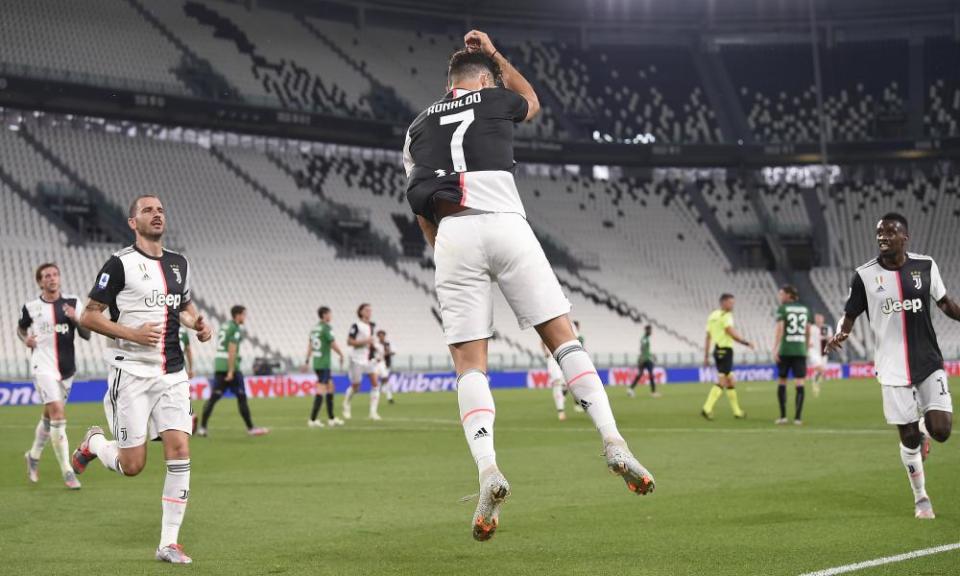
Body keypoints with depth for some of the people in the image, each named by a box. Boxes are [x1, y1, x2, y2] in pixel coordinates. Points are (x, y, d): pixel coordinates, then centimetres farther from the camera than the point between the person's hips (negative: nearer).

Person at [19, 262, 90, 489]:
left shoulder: (73, 303, 4)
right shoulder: (31, 307, 0)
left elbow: (87, 335, 2)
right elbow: (21, 328, 18)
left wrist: (76, 319, -17)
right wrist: (26, 339, -3)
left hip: (67, 368, 4)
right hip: (43, 367, -4)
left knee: (49, 416, 17)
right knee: (58, 414, -17)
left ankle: (33, 456, 42)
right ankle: (67, 472, -15)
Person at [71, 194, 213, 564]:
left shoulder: (179, 264, 11)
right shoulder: (120, 264, -7)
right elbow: (88, 316, -6)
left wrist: (197, 323, 6)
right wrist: (132, 333, -18)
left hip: (172, 374, 5)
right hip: (131, 373, -5)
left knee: (179, 450, -9)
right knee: (132, 465, -4)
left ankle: (169, 543, -2)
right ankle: (93, 443, 31)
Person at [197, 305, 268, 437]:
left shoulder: (223, 327, 17)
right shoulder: (235, 329, -10)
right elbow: (232, 350, -16)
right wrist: (231, 371, -18)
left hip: (218, 366, 8)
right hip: (230, 366, -8)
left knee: (213, 397, 5)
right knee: (242, 397, 0)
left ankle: (202, 428, -1)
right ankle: (250, 428, 5)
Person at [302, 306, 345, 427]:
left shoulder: (315, 328, 12)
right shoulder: (326, 328, -13)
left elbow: (310, 345, 16)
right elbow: (333, 344, -13)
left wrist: (307, 361, 20)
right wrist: (341, 355, 3)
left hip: (316, 362, 9)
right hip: (324, 364, -9)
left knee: (330, 387, 16)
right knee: (321, 390, -9)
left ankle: (331, 418, 19)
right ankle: (312, 420, -13)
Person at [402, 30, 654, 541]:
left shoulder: (417, 129, 24)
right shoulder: (495, 101, 17)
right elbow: (532, 101, 43)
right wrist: (494, 56, 51)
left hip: (452, 237, 1)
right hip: (504, 225, -1)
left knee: (468, 362, -1)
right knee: (561, 336, 3)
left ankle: (487, 468, -22)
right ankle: (612, 442, -10)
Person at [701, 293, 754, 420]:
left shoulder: (712, 316, 15)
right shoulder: (726, 316, -10)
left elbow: (708, 337, 15)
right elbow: (732, 333, -21)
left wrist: (706, 356, 16)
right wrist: (746, 343, -14)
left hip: (717, 350, 9)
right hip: (725, 350, -9)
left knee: (730, 381, 15)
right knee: (722, 382, -9)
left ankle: (737, 411, 20)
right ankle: (707, 409, -18)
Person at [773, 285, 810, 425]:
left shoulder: (782, 309, -3)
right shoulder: (804, 309, 11)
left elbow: (780, 329, -13)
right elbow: (808, 332, 14)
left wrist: (775, 349, -16)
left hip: (785, 350, -3)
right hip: (800, 350, 3)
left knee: (781, 381, 11)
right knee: (800, 382, -2)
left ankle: (783, 416, 8)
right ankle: (798, 416, -11)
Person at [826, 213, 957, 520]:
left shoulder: (926, 266, -1)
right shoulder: (865, 275, -5)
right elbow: (850, 315, 2)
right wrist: (840, 334, -19)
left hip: (929, 364, 1)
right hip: (894, 370, -1)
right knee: (909, 439, 2)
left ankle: (924, 424, 28)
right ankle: (921, 498, 23)